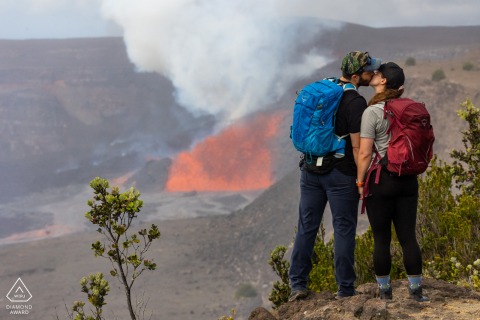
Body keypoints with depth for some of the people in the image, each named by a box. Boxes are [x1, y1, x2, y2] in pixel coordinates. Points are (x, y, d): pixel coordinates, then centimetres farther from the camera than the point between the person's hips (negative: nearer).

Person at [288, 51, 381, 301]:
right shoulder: (356, 103, -15)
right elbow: (357, 147, -17)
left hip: (310, 170, 6)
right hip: (341, 174, -6)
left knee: (306, 226, 11)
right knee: (343, 229, 4)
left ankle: (297, 284, 14)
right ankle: (345, 288, 9)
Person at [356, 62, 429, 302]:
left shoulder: (372, 112, -12)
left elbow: (365, 153, -13)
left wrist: (360, 182, -5)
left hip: (381, 180, -5)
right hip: (408, 180, 5)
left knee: (381, 239, 5)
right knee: (408, 237, 8)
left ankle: (384, 290, 14)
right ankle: (416, 290, 10)